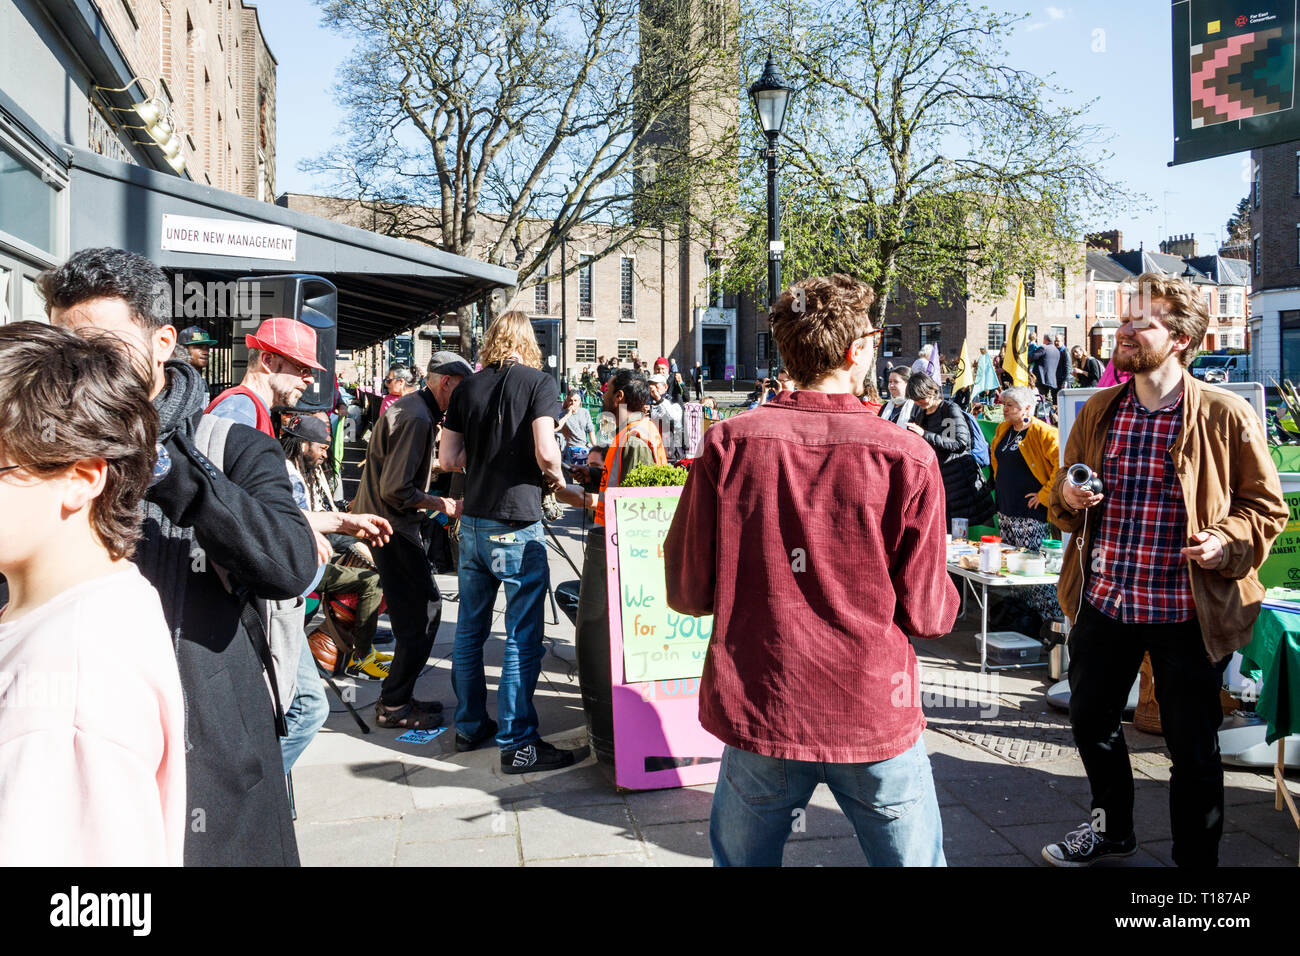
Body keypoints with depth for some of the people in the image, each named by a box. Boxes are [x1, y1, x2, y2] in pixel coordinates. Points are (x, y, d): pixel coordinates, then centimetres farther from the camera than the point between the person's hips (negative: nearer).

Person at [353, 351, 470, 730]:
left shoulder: (411, 406, 14)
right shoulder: (416, 418, -20)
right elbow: (396, 489, -24)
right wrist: (441, 504, -13)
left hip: (388, 522, 11)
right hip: (392, 526, -11)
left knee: (427, 605, 14)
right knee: (419, 617, -6)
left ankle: (400, 694, 23)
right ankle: (393, 705, 4)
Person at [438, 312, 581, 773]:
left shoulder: (467, 387, 8)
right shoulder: (538, 381, -6)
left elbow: (448, 459, 7)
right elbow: (545, 452, -17)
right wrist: (556, 478, 2)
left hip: (472, 521, 6)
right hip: (517, 523, -6)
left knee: (470, 628, 15)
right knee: (522, 636, 0)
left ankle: (470, 725, 28)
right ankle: (517, 743, 5)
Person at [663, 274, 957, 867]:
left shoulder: (728, 444, -10)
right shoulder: (907, 457, -12)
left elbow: (686, 592, -4)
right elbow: (927, 615, -6)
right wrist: (944, 595, 15)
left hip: (759, 712, 1)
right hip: (875, 721, -1)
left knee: (740, 860, 23)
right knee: (912, 858, 21)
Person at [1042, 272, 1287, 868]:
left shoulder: (1225, 415, -8)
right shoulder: (1098, 412, 5)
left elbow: (1267, 505, -1)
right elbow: (1066, 491, 16)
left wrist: (1228, 541, -20)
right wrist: (1067, 497, -7)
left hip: (1187, 611, -5)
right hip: (1103, 601, 5)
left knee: (1193, 749, 8)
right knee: (1091, 720, 19)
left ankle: (1196, 859, 31)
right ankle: (1113, 828, 45)